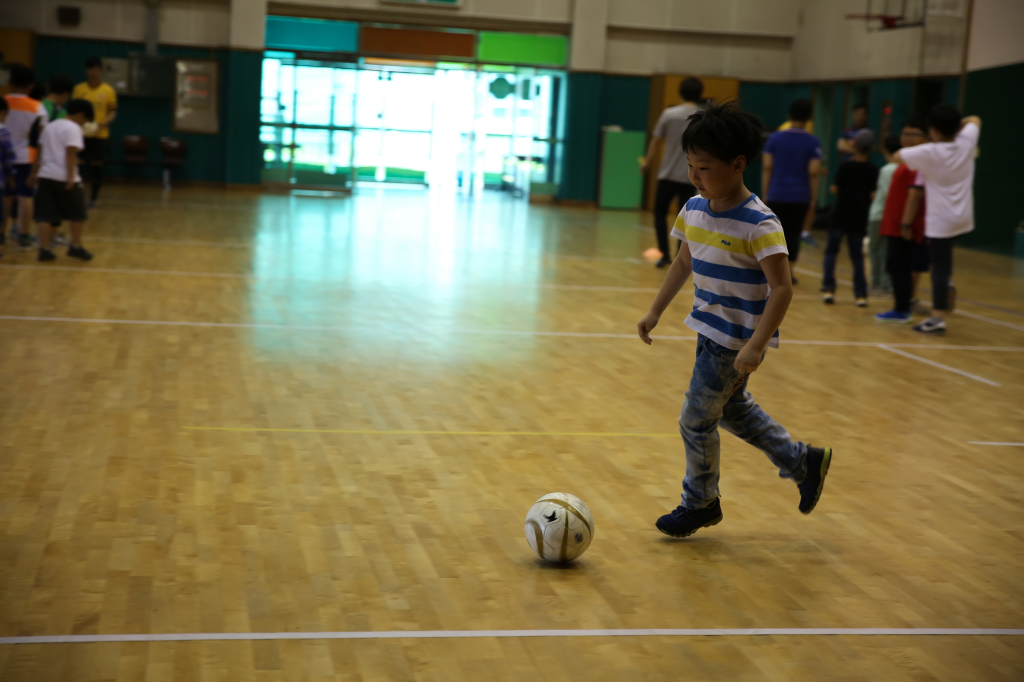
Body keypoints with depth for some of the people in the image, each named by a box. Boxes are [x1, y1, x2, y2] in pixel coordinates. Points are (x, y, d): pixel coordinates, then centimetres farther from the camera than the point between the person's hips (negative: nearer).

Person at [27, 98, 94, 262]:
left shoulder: (50, 126, 17)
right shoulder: (73, 128, -6)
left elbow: (40, 153, 18)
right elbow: (70, 154, -16)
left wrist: (34, 173, 22)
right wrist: (71, 176, -20)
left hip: (46, 175, 7)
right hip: (64, 178, -7)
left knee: (46, 216, 3)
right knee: (78, 214, 9)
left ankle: (44, 249, -3)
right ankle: (76, 247, 16)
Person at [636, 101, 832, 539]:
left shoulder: (759, 224, -23)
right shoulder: (694, 209, 0)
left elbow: (782, 289, -24)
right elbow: (683, 263, 16)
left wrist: (755, 346, -30)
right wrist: (655, 312, 16)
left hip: (736, 341, -8)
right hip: (709, 330, 8)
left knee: (696, 420, 2)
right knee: (733, 410, 21)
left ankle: (701, 501, 25)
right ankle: (803, 462, 38)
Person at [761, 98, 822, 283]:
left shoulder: (775, 138, 1)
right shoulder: (813, 142, -3)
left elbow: (766, 168, -1)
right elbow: (814, 173, -6)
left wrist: (765, 194, 5)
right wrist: (813, 199, 2)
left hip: (776, 195, 1)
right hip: (800, 197, -1)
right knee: (793, 234, 9)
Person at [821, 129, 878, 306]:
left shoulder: (846, 167, -9)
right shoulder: (873, 170, -4)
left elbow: (835, 189, -7)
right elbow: (874, 195, -7)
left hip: (840, 216, -2)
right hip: (859, 218, 2)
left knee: (831, 251, 9)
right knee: (857, 256, 9)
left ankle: (829, 289, -1)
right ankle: (861, 294, 6)